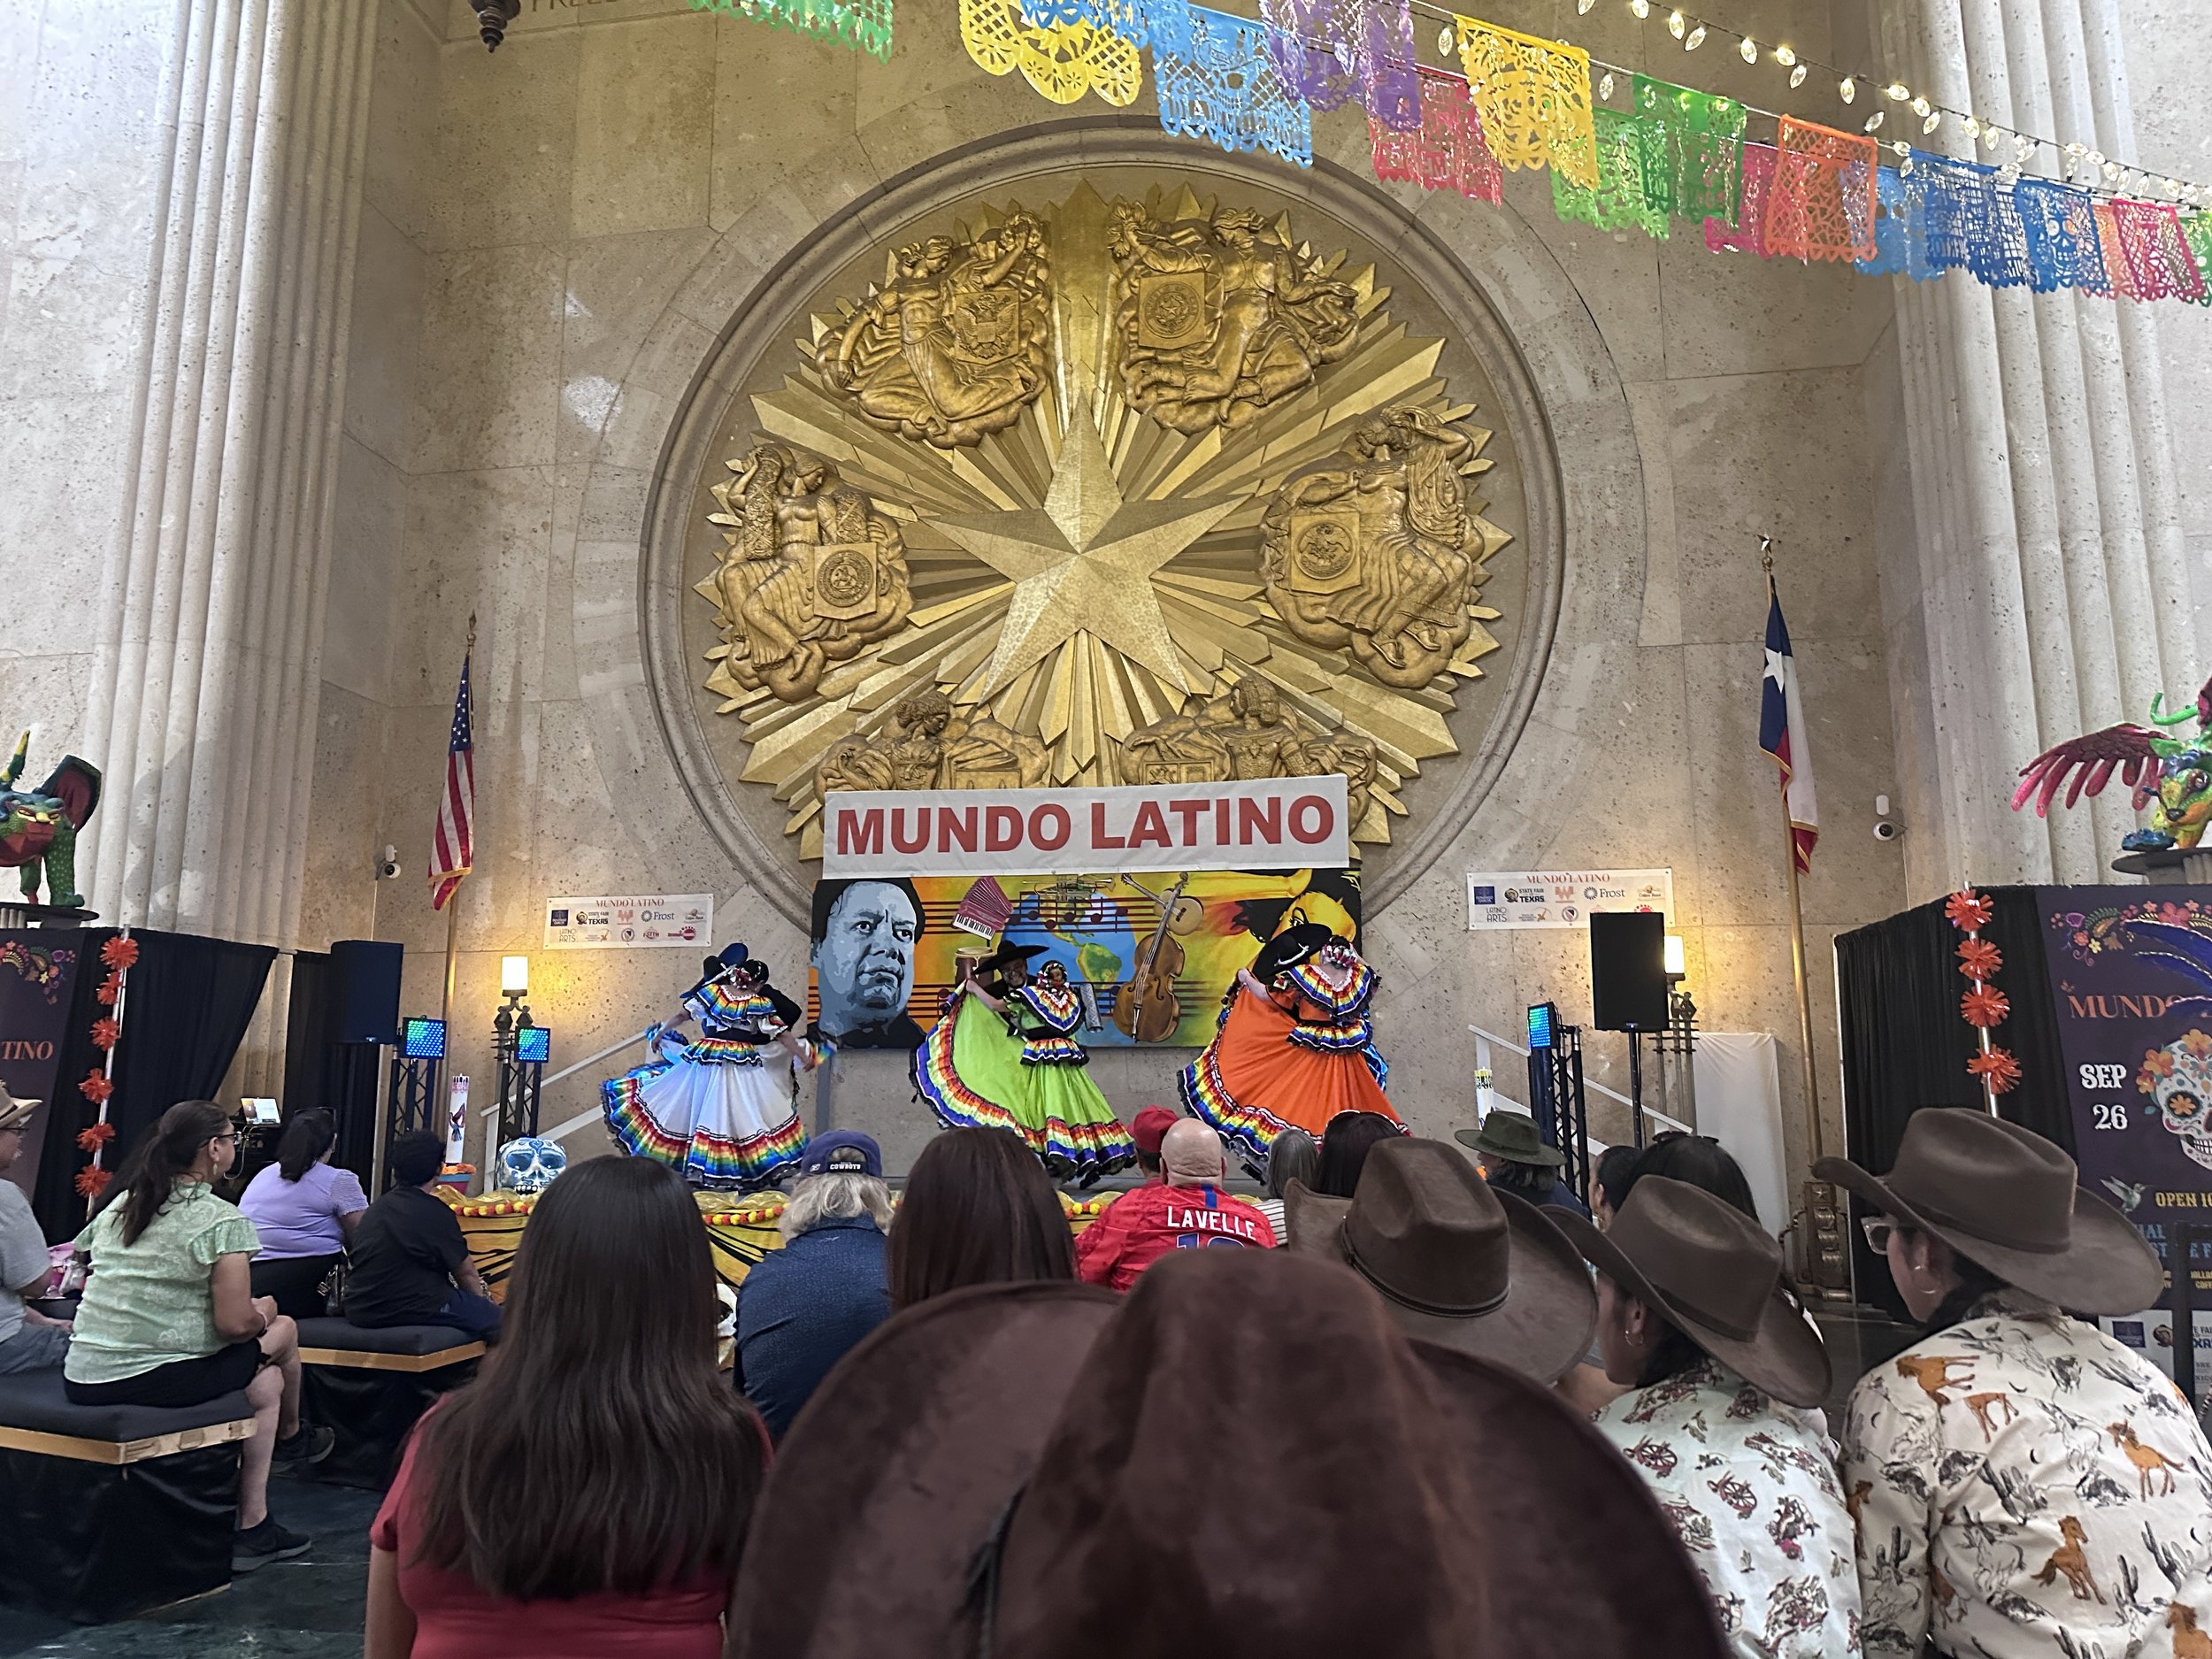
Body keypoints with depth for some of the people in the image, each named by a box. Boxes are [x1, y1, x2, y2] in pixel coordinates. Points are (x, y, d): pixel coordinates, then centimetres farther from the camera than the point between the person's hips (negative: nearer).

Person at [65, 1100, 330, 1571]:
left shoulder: (119, 1205, 11)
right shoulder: (222, 1222, -13)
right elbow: (234, 1324, -16)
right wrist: (261, 1316, 7)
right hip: (155, 1381, -8)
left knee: (265, 1381, 23)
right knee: (284, 1330, 15)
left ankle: (253, 1528, 25)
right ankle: (291, 1436, 36)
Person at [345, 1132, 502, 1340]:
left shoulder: (373, 1210, 13)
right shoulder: (434, 1212, -10)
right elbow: (465, 1272, 1)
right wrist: (482, 1299, 23)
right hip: (412, 1310, -8)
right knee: (498, 1319, 1)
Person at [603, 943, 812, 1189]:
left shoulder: (711, 991, 0)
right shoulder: (760, 1004, -5)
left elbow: (681, 1015, 7)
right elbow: (782, 1033, -1)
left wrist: (660, 1033, 22)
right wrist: (803, 1056, 9)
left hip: (706, 1061, 2)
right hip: (744, 1067, -2)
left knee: (705, 1111, 13)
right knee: (739, 1114, 2)